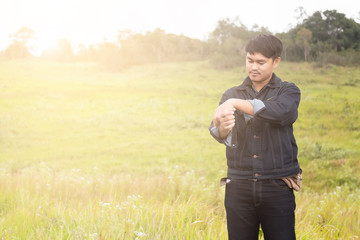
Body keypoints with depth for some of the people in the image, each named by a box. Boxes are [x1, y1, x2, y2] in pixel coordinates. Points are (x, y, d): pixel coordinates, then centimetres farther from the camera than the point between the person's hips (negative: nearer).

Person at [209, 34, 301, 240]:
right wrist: (222, 128, -31)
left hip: (277, 187, -2)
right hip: (239, 188, 2)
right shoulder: (232, 94, 11)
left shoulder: (289, 91, 6)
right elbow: (221, 135, -7)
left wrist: (236, 103, -25)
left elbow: (281, 112, -19)